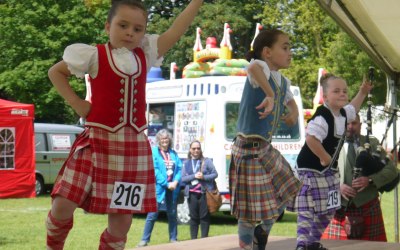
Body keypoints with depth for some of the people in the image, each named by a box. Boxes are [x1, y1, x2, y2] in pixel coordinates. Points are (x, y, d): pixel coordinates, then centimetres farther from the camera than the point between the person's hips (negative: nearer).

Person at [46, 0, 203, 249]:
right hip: (98, 140, -3)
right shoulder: (94, 55, -1)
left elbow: (175, 31, 3)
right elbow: (55, 72, 9)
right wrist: (75, 102, 0)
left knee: (122, 217, 4)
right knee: (63, 205, -9)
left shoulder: (145, 55, 8)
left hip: (134, 145, 3)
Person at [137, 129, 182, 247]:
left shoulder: (173, 153, 11)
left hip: (172, 188, 5)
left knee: (172, 214, 12)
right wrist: (166, 184, -16)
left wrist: (176, 182, -11)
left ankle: (173, 238, 21)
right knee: (152, 215, -4)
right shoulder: (154, 152, -4)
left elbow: (179, 169, 6)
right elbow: (155, 170, -12)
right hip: (159, 188, -5)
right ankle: (145, 239, 0)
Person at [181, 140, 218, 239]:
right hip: (192, 193, 2)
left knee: (204, 216, -2)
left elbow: (215, 174, 2)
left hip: (205, 193, -2)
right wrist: (194, 176, -12)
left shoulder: (207, 161, 4)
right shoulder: (186, 163, 10)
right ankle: (193, 239, 10)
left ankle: (204, 239, 4)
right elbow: (182, 178, 4)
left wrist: (204, 177, -14)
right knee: (193, 217, 5)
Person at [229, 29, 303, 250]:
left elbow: (290, 100, 27)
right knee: (250, 209, 0)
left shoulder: (283, 82, 7)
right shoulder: (261, 69, -19)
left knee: (284, 193, 22)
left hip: (266, 148, 9)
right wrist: (269, 95, -51)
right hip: (249, 149, -9)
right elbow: (253, 67, -45)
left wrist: (293, 113, 5)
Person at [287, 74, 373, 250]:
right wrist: (325, 157, -25)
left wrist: (362, 93, 26)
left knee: (327, 210, 15)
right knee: (307, 209, -12)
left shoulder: (342, 114, 5)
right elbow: (311, 139, -36)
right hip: (310, 169, -10)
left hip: (328, 170, 10)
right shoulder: (322, 117, -25)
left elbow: (352, 109, 31)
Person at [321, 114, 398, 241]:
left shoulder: (372, 144, 10)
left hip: (367, 208, 1)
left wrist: (370, 180, -13)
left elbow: (391, 169, 5)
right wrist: (338, 186, -17)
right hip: (340, 210, -1)